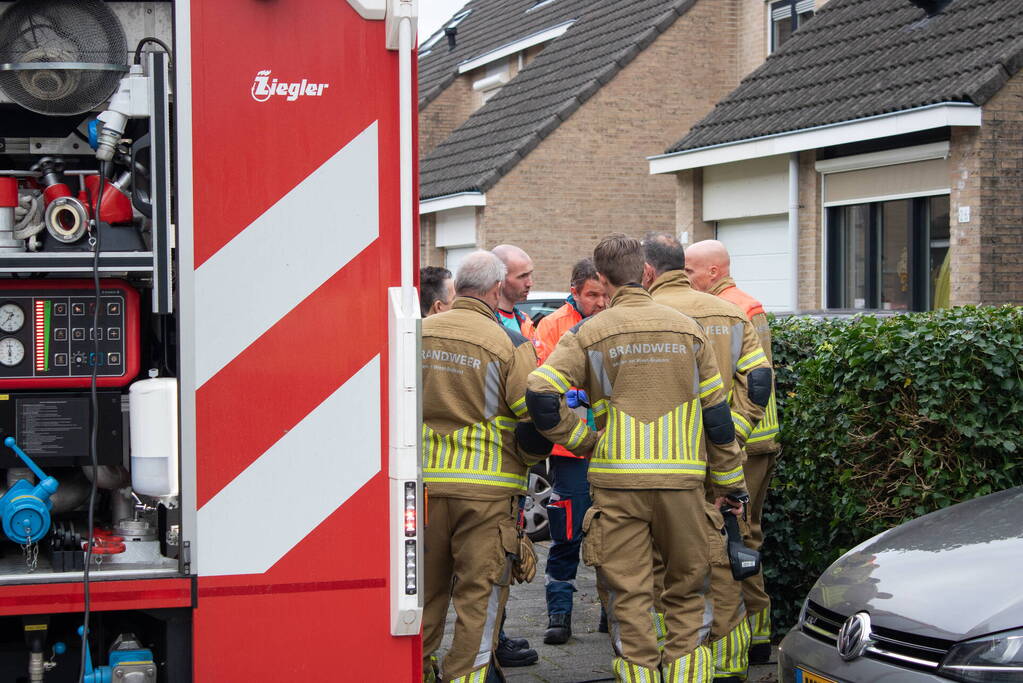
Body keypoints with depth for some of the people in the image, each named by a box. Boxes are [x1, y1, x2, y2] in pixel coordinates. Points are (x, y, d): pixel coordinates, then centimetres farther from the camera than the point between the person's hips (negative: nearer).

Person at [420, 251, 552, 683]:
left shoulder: (418, 334, 2)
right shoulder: (509, 344, -10)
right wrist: (529, 460, 10)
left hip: (424, 484, 4)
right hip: (485, 488, -4)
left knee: (426, 586, 17)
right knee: (480, 590, 5)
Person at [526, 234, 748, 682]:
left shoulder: (590, 333, -1)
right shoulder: (687, 329, 6)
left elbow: (540, 394, -11)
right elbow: (716, 413, 8)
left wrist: (581, 439, 3)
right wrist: (731, 483, 16)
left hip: (617, 480, -2)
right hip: (682, 478, 2)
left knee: (628, 594, 5)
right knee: (686, 588, 14)